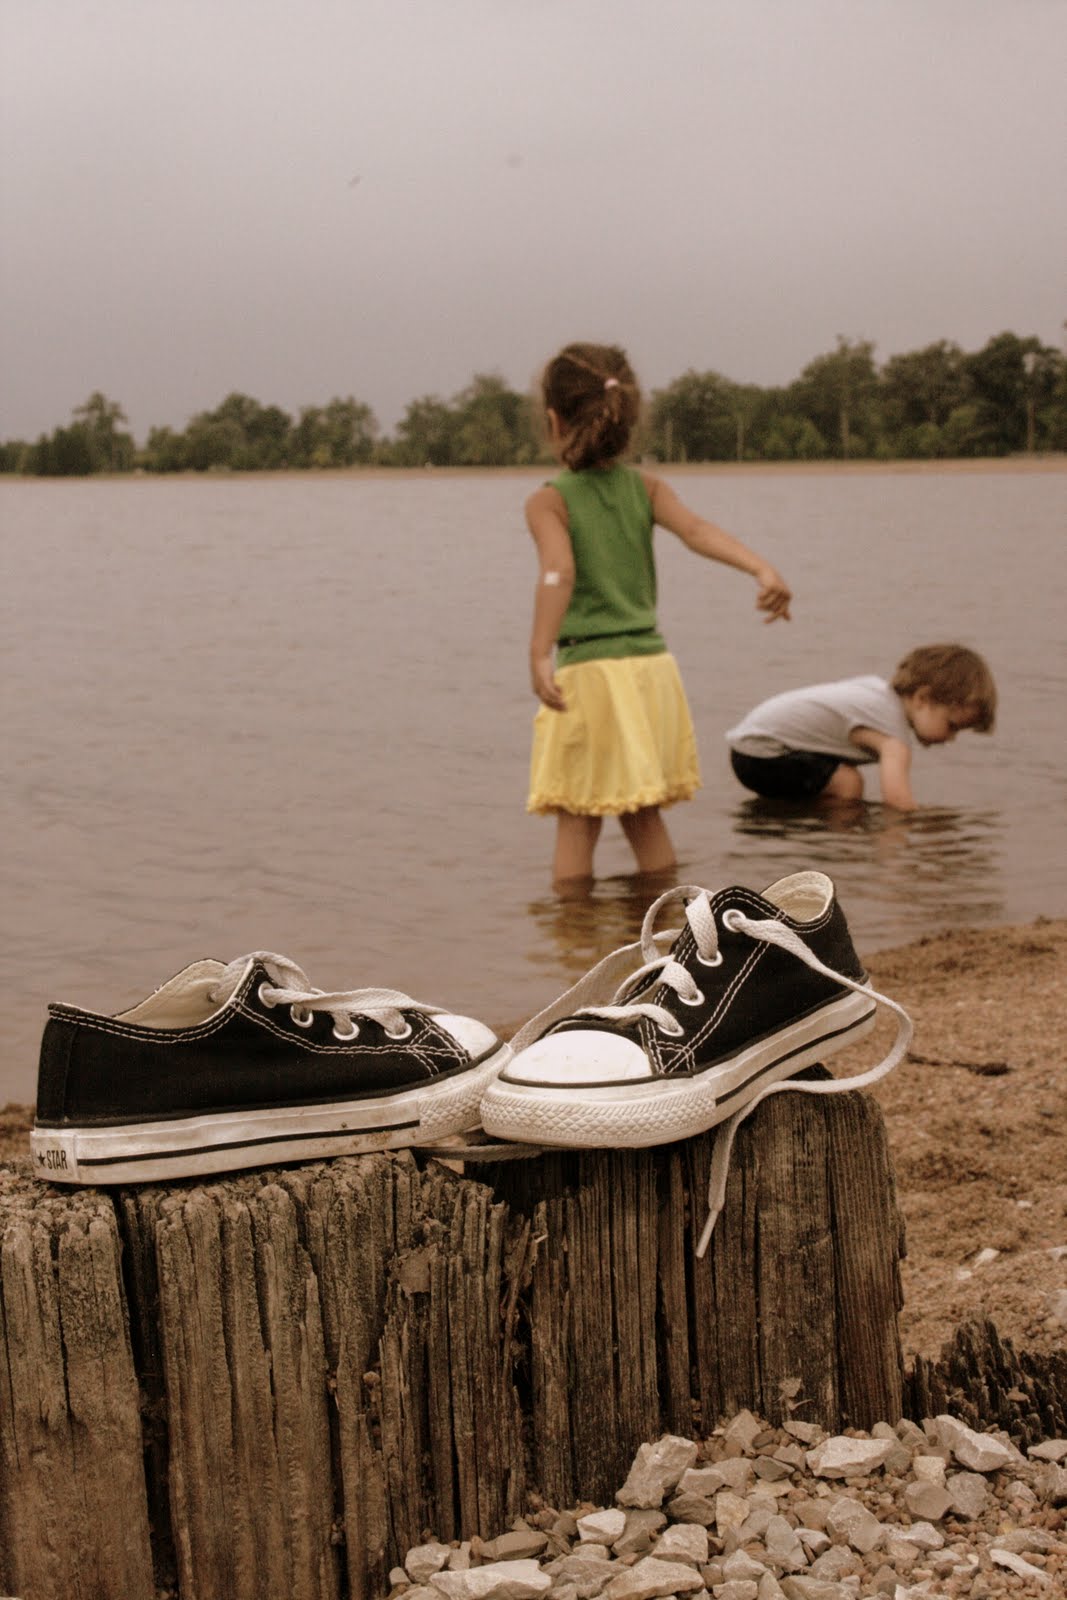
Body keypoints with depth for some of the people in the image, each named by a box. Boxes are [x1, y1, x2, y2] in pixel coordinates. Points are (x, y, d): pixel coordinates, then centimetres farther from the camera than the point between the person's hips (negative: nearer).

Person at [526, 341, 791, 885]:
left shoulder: (549, 501, -7)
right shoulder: (645, 487, 5)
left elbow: (558, 571, -24)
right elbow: (696, 530, -12)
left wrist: (540, 655, -34)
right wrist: (761, 569, -25)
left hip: (588, 670, -4)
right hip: (652, 663, 4)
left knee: (577, 822, 4)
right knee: (645, 817, 16)